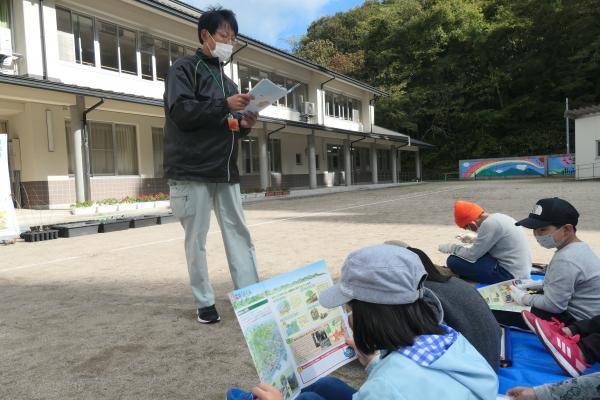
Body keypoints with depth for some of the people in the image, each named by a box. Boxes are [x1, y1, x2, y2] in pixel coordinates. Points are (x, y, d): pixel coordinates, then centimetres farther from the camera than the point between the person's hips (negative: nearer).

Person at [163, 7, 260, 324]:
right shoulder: (184, 69, 1)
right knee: (197, 240, 0)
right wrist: (225, 105, -18)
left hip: (226, 172, 7)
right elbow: (180, 111, -14)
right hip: (192, 171, -6)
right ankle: (204, 303, 12)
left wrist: (243, 124, 3)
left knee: (240, 235, 3)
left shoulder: (226, 80, 22)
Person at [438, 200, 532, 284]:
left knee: (453, 261, -12)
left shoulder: (489, 224, -20)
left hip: (511, 275, -9)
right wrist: (474, 239, 26)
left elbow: (471, 256, -16)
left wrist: (452, 247, -1)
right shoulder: (497, 216, 5)